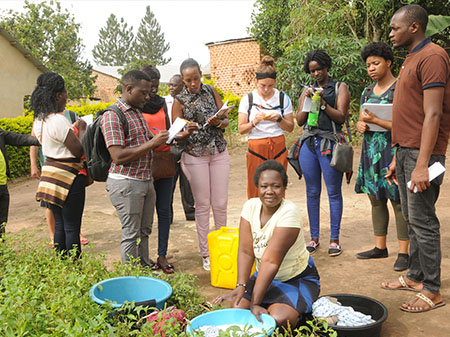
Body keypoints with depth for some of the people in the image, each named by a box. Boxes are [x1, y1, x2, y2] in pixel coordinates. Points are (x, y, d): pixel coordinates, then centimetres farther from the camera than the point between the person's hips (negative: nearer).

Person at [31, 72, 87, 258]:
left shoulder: (39, 120, 8)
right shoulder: (59, 120, -20)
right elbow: (79, 151, -17)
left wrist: (73, 128, 16)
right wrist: (81, 129, -3)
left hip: (50, 171, 9)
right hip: (68, 176, -9)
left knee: (59, 225, 16)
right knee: (72, 227, -1)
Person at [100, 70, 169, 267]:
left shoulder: (137, 112, 13)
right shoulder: (112, 116, -15)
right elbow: (118, 156, -23)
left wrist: (159, 140, 6)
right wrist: (151, 143, -22)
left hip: (146, 180, 8)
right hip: (126, 183, -8)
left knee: (144, 230, 17)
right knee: (131, 234, 1)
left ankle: (145, 267, 31)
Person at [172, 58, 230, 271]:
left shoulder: (211, 91, 5)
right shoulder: (180, 101, -3)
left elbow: (226, 120, 5)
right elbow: (176, 135, -5)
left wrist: (219, 122, -17)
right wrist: (187, 132, -27)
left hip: (219, 153, 2)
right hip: (195, 156, -2)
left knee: (220, 203, 5)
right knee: (202, 205, 3)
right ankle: (205, 253, 13)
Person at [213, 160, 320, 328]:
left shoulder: (289, 213, -26)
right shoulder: (251, 206, -8)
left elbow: (271, 261, -30)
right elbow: (246, 251, -12)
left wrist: (255, 303, -30)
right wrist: (241, 286, -27)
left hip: (297, 279, -5)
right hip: (265, 276, 5)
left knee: (278, 319, -28)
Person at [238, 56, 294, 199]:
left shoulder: (283, 98, 6)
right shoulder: (248, 99, 2)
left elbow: (290, 127, 9)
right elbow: (241, 129, 2)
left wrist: (278, 119, -10)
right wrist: (254, 122, -17)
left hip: (278, 147, 1)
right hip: (256, 148, -1)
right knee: (256, 191, -1)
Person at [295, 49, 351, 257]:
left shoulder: (340, 88, 8)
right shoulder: (308, 91, 18)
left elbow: (341, 117, -3)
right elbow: (299, 121, 11)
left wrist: (323, 103, -14)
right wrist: (307, 101, -4)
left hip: (330, 143, -3)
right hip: (309, 143, 4)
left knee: (333, 192, -2)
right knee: (312, 192, 6)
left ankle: (334, 239, 6)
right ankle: (314, 238, 15)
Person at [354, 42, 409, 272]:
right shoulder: (367, 92, 14)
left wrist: (374, 120, -20)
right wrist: (361, 125, -3)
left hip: (393, 151, -7)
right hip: (371, 151, 7)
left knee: (398, 201, -4)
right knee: (376, 200, 12)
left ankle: (403, 253, 4)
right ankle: (380, 247, 23)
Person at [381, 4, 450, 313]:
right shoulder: (411, 59, 18)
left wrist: (422, 164, -23)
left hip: (421, 154, -9)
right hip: (405, 151, 10)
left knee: (422, 221, -5)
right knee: (411, 219, 14)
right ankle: (415, 277, 25)